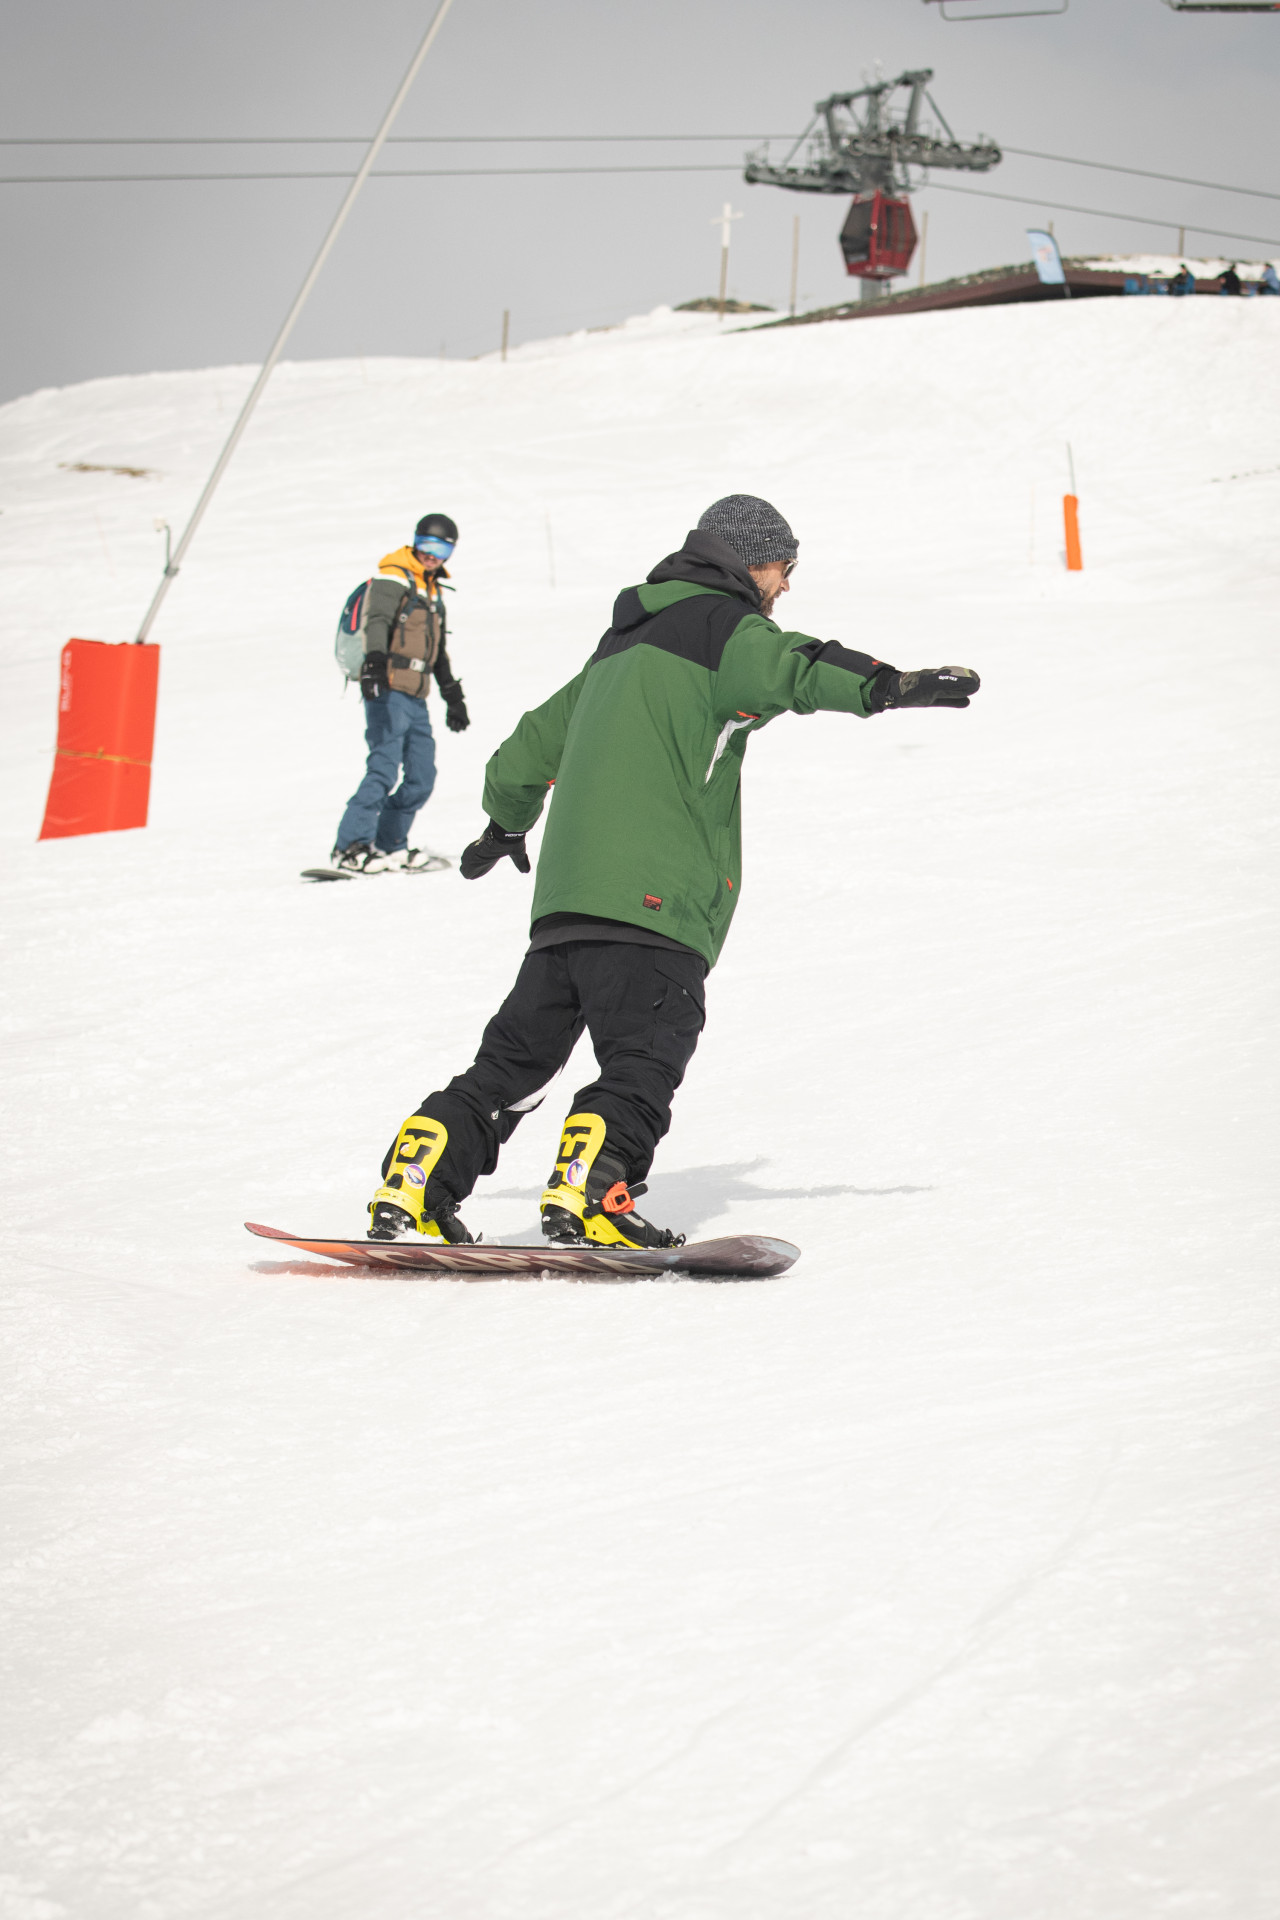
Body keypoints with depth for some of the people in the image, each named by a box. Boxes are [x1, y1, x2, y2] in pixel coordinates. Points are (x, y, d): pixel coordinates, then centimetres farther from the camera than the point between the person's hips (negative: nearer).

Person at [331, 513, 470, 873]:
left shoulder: (433, 591, 24)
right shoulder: (393, 578, -2)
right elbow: (377, 621, -20)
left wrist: (453, 695, 35)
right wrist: (375, 660, -37)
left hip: (416, 698, 9)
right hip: (388, 691, -9)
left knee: (422, 778, 8)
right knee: (384, 767, -18)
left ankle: (389, 845, 18)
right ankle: (350, 847, -20)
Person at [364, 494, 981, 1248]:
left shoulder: (624, 641, 28)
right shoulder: (721, 627, 1)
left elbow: (535, 741, 38)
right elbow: (795, 669, -20)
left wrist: (507, 823, 53)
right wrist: (892, 685, -31)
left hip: (566, 892, 9)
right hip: (650, 898, -9)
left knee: (518, 1057, 11)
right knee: (647, 1059, -11)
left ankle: (413, 1186, 7)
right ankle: (587, 1193, -26)